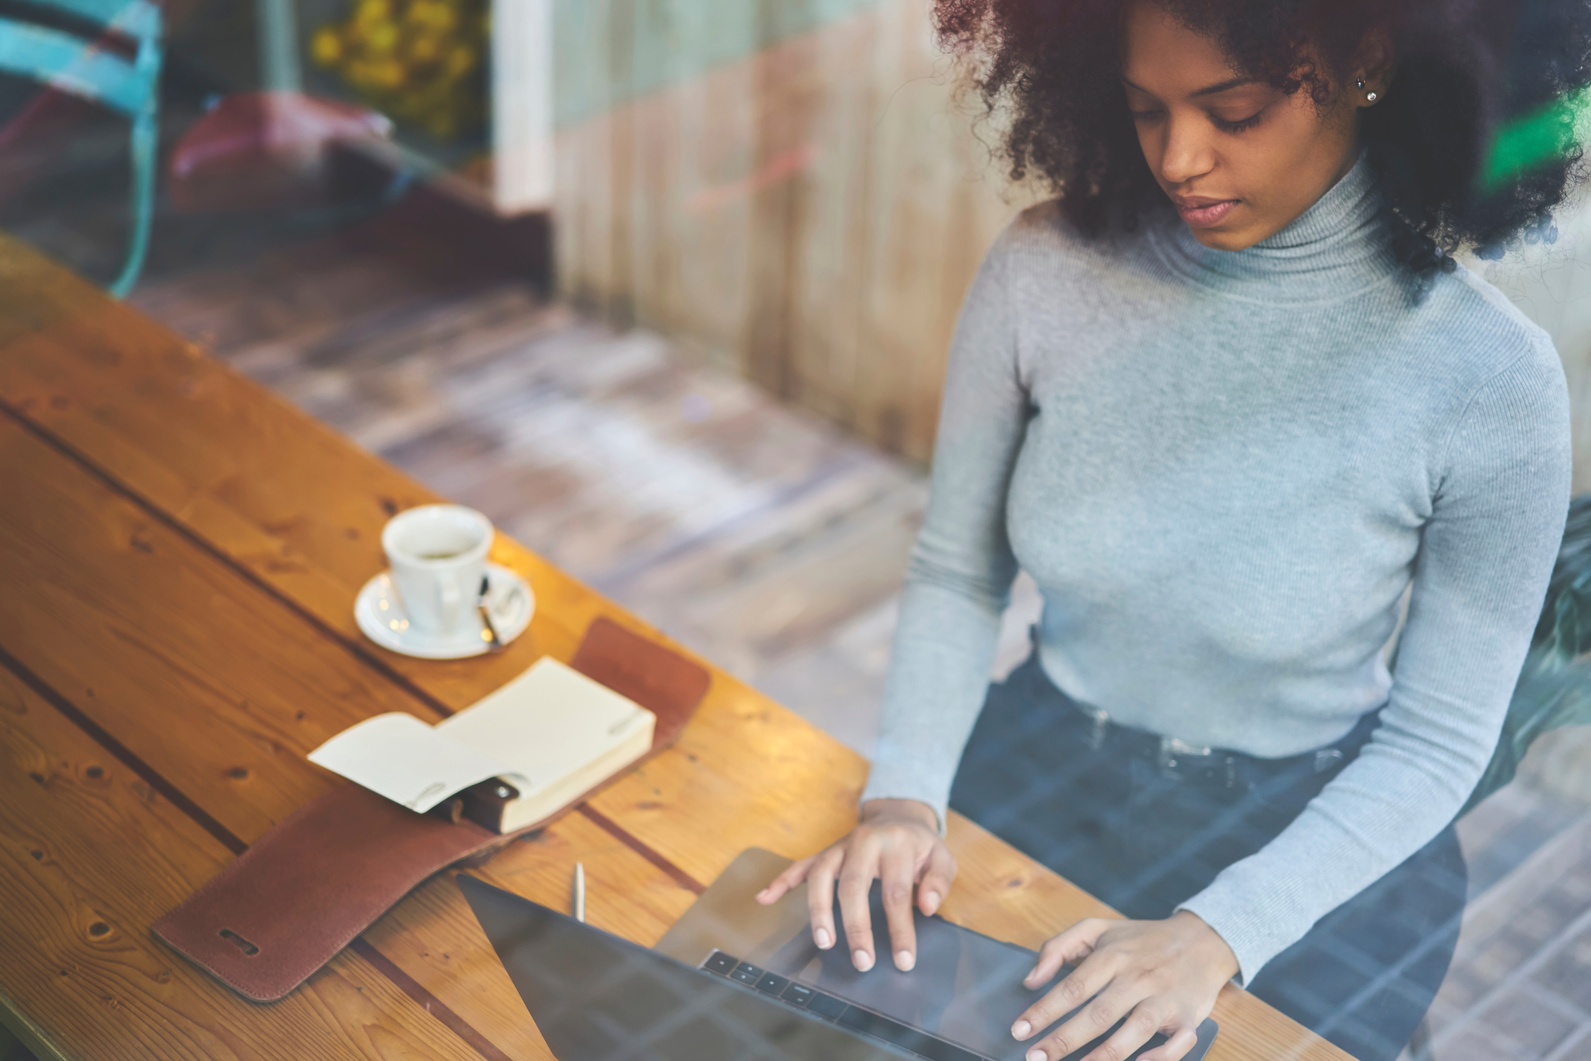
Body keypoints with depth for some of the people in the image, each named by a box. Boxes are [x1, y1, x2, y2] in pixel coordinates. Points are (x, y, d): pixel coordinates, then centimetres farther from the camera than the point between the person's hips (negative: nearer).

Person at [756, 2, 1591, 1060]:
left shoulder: (1492, 379, -21)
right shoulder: (1047, 269, -14)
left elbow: (1436, 741, -12)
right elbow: (956, 575, -2)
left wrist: (1219, 934, -22)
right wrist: (905, 792, -17)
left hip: (1313, 837, -2)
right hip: (1036, 772, 2)